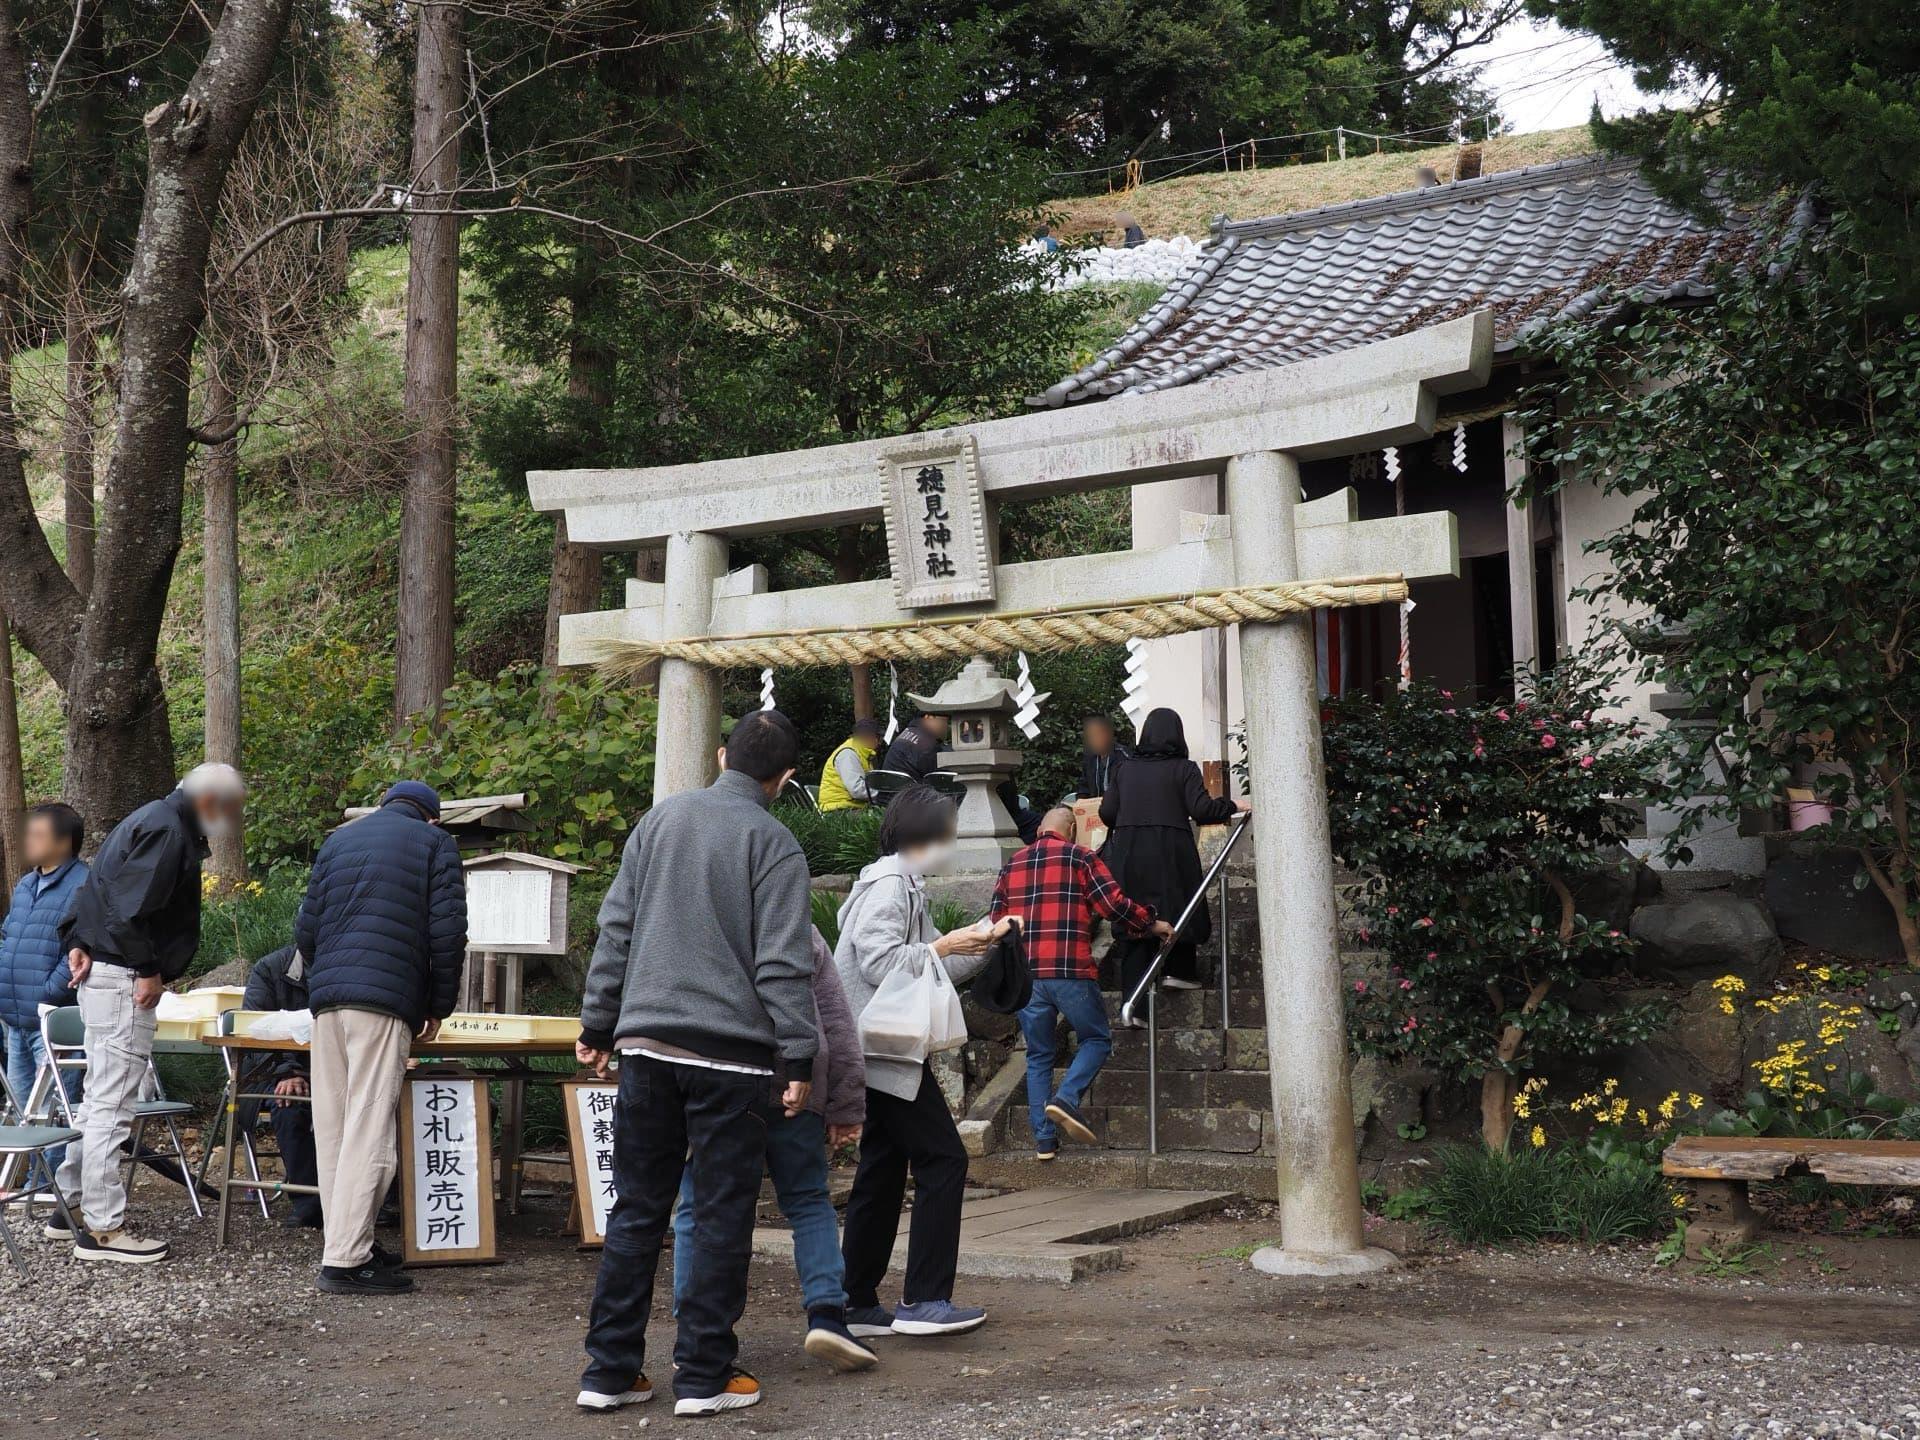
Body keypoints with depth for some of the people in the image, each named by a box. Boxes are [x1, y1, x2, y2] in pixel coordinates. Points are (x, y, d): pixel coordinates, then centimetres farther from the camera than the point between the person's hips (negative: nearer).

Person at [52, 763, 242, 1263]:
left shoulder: (154, 819, 17)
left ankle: (72, 1204, 26)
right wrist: (151, 972, -15)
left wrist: (76, 941, 7)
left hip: (99, 976, 11)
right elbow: (130, 908, -23)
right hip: (124, 978, -11)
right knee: (112, 1103, -7)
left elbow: (93, 886, 18)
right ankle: (103, 1227, -4)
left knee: (99, 1098, 19)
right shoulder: (167, 831, -16)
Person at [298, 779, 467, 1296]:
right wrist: (439, 1007, 8)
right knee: (368, 1128, -8)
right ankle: (345, 1259, -11)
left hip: (325, 1000, 6)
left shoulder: (338, 840, 22)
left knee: (332, 1127, 9)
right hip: (387, 1001, -5)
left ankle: (346, 1240, 13)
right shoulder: (435, 844, 7)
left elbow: (306, 930, 18)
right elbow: (447, 934, -1)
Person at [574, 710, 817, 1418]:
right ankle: (704, 1376, 7)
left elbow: (616, 929, 11)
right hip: (731, 1054, -4)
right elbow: (783, 963, -10)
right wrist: (798, 1059, -7)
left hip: (645, 1046, 5)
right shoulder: (773, 843, -4)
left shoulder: (659, 820, 11)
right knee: (721, 1218, 4)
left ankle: (610, 1370, 13)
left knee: (636, 1211, 11)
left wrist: (597, 1023, 16)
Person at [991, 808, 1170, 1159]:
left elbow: (995, 923, 13)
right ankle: (1066, 1099, -10)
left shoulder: (1012, 866, 15)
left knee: (1038, 1055, 12)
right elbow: (1113, 903, -5)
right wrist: (1151, 924, 8)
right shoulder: (1080, 857, 3)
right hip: (1071, 971, -4)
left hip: (1025, 973, 4)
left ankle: (1044, 1139, 7)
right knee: (1096, 1039, 13)